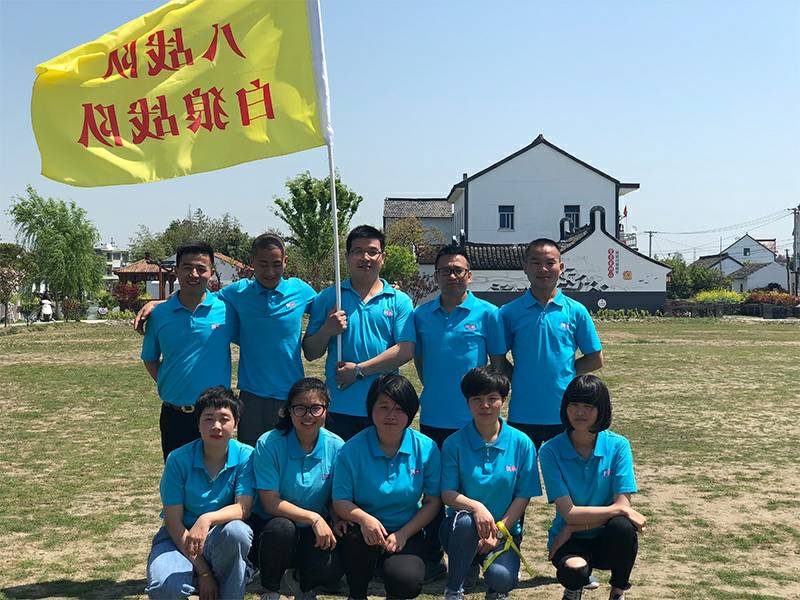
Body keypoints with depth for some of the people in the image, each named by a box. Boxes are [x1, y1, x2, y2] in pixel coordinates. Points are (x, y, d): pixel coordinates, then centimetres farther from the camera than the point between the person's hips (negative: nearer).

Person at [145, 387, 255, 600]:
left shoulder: (245, 456, -9)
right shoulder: (178, 459, -10)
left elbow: (242, 509, -15)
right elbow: (173, 521, -10)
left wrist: (207, 519, -37)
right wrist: (203, 572, -16)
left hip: (221, 542, 1)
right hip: (180, 537, 0)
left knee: (237, 531, -35)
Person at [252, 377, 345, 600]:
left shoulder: (336, 446, -5)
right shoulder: (268, 444, -13)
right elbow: (270, 502, -15)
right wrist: (313, 518, -24)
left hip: (319, 532, 2)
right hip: (278, 526, -2)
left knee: (330, 570, -28)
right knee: (281, 528, -36)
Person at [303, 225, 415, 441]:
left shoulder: (399, 301, 5)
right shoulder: (327, 298, 8)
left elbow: (405, 350, -7)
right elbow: (310, 353, 7)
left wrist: (359, 370, -11)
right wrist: (327, 330, -12)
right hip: (339, 408, 0)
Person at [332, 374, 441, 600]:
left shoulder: (426, 448, -4)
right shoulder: (352, 450, -8)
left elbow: (432, 502, 1)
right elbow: (340, 501, -8)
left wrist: (403, 534, -12)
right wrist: (364, 518, -29)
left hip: (408, 533, 1)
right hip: (364, 531, 0)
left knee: (407, 581, -28)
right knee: (362, 539, -36)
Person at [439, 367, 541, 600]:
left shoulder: (521, 443, -1)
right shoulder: (454, 443, -3)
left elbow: (523, 496, -1)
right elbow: (447, 494, -7)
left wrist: (498, 532, -11)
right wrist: (475, 506, -27)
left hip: (506, 528, 0)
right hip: (461, 529, 0)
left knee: (501, 578, -29)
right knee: (465, 520, -36)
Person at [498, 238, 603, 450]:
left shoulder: (576, 311, 1)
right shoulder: (509, 313, 0)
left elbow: (595, 359, 6)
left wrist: (562, 373, -1)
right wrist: (519, 379, -6)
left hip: (565, 414, 0)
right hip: (522, 414, 0)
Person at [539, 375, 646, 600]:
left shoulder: (618, 446, -8)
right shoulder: (551, 451, -11)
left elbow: (622, 504, -13)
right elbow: (569, 513, -16)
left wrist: (573, 527, -17)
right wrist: (622, 510, -17)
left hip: (607, 539, 2)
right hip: (570, 540, -1)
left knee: (622, 526, -33)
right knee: (574, 570, -34)